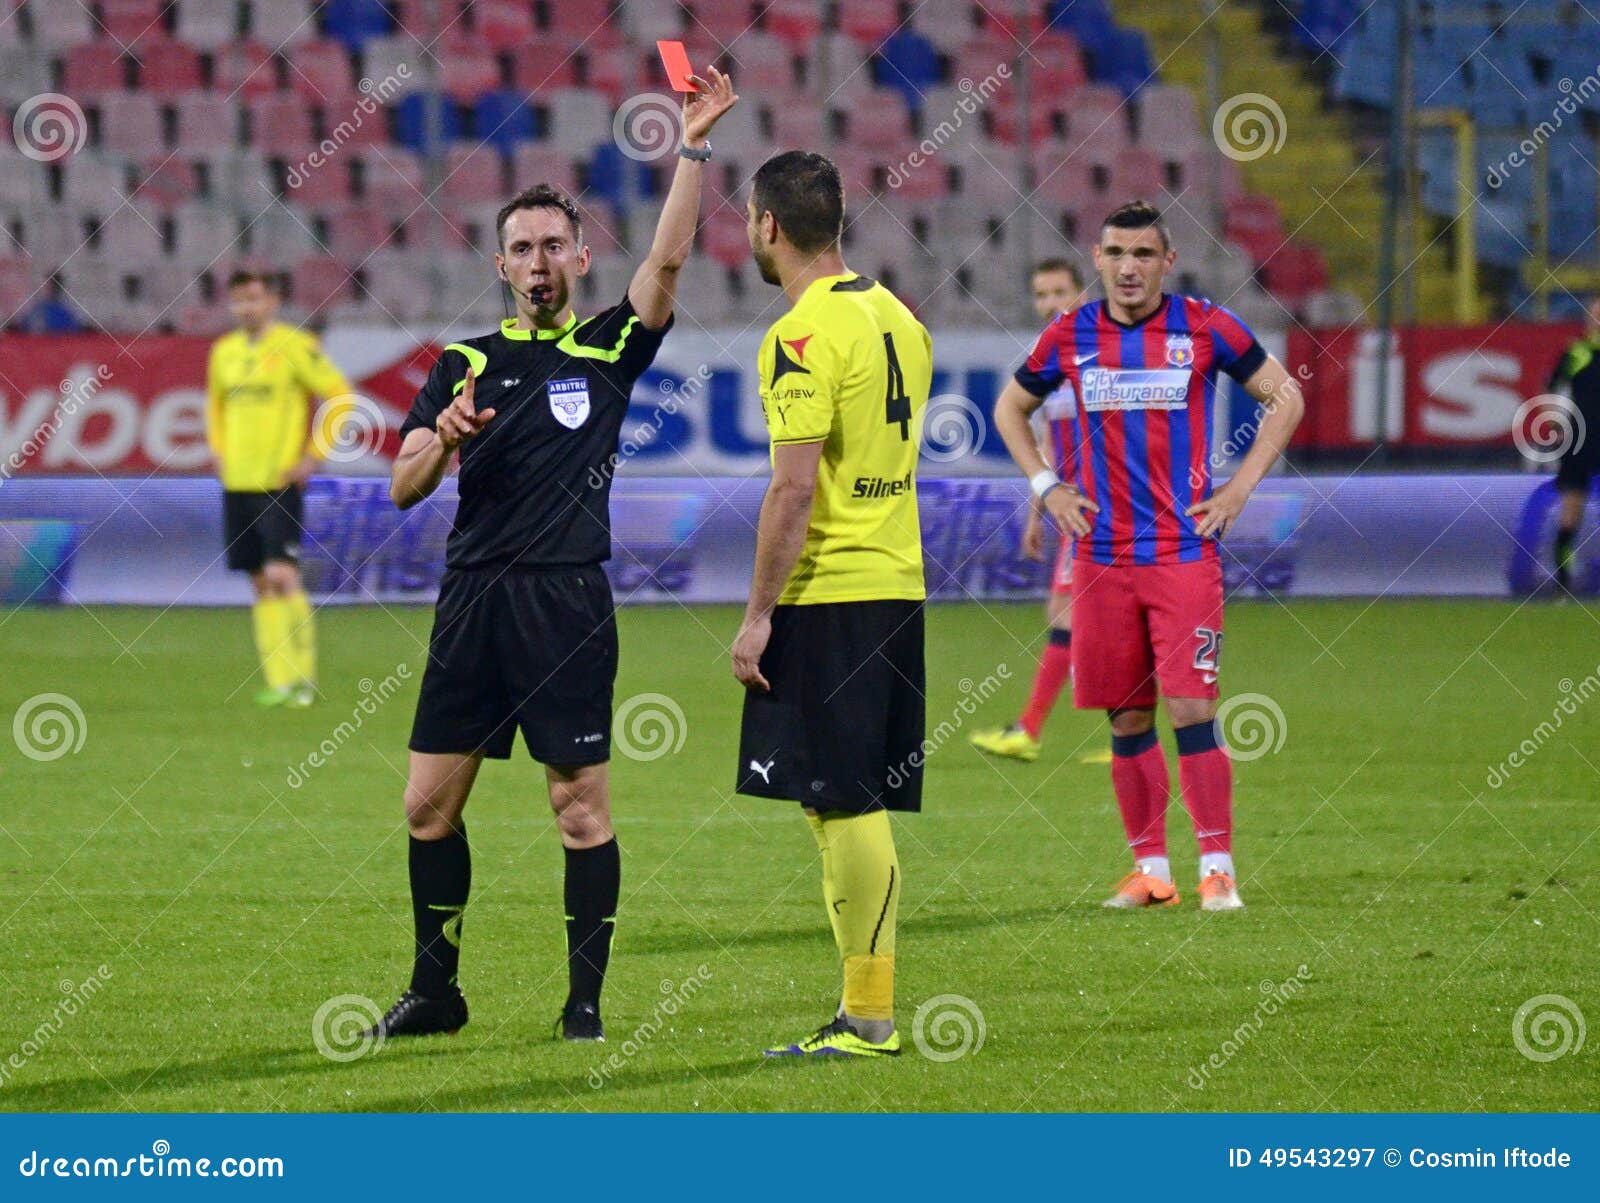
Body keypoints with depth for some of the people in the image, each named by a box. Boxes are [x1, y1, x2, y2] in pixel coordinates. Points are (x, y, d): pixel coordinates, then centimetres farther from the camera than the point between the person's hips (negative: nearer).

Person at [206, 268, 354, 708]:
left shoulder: (295, 347, -7)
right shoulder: (224, 352, 11)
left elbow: (340, 397, -5)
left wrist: (313, 456, -9)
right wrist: (219, 450, 13)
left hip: (281, 481, -6)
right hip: (237, 482, 6)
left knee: (282, 573, -14)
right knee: (261, 584, 5)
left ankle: (302, 677, -8)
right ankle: (279, 680, 7)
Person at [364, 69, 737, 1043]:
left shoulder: (610, 349, 6)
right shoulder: (465, 365, 13)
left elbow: (669, 261, -9)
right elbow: (404, 489, 8)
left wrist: (694, 146, -16)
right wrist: (443, 439, -13)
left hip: (567, 601, -3)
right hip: (473, 597, 3)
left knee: (582, 806, -4)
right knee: (430, 804, 4)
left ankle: (586, 999, 3)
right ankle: (436, 990, 15)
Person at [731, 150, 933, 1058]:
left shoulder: (804, 336, -13)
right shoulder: (896, 317, 13)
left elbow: (795, 486, -18)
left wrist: (759, 614, -14)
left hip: (827, 595, -8)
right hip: (897, 585, 8)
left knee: (844, 807, -6)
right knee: (859, 806, 11)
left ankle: (869, 1017, -7)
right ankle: (869, 1009, 12)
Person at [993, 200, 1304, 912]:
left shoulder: (1205, 328, -2)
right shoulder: (1068, 337, 5)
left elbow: (1285, 398, 8)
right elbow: (1011, 408, 22)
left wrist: (1239, 488, 0)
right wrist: (1045, 487, 9)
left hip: (1184, 552, -3)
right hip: (1100, 554, 3)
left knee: (1191, 708, -10)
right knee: (1126, 719, 6)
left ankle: (1218, 870, -7)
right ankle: (1150, 871, 13)